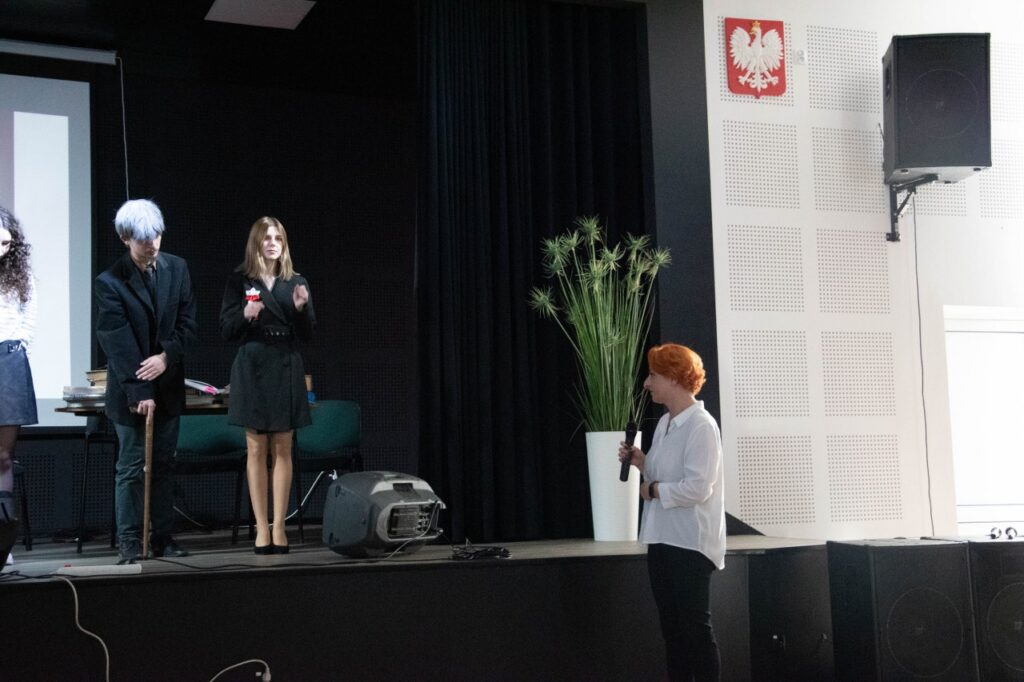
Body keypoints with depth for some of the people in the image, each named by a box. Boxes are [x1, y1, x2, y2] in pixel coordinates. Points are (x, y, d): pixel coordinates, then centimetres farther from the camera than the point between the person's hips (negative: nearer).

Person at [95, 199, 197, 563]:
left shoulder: (176, 268, 2)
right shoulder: (110, 282, -11)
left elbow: (187, 323, 3)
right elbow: (118, 342, -15)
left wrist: (167, 356, -14)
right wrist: (140, 392, -17)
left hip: (168, 384, 4)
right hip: (130, 389, -4)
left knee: (164, 464, 10)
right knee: (131, 466, 1)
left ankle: (162, 536, 17)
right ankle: (130, 542, 9)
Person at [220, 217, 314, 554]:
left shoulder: (296, 282, 8)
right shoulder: (240, 280, 2)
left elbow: (307, 334, 9)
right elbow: (226, 330, 1)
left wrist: (302, 308, -10)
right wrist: (245, 315, -17)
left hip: (286, 369, 2)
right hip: (252, 368, -2)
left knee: (282, 449, 3)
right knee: (256, 450, 1)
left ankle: (279, 526, 7)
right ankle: (262, 528, 6)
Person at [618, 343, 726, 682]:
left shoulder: (701, 425, -15)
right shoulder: (664, 423, 11)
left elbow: (698, 488, -23)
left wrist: (653, 490, -12)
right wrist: (641, 462, 3)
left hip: (690, 542, -9)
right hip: (661, 539, 9)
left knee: (696, 627, -1)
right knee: (671, 627, 13)